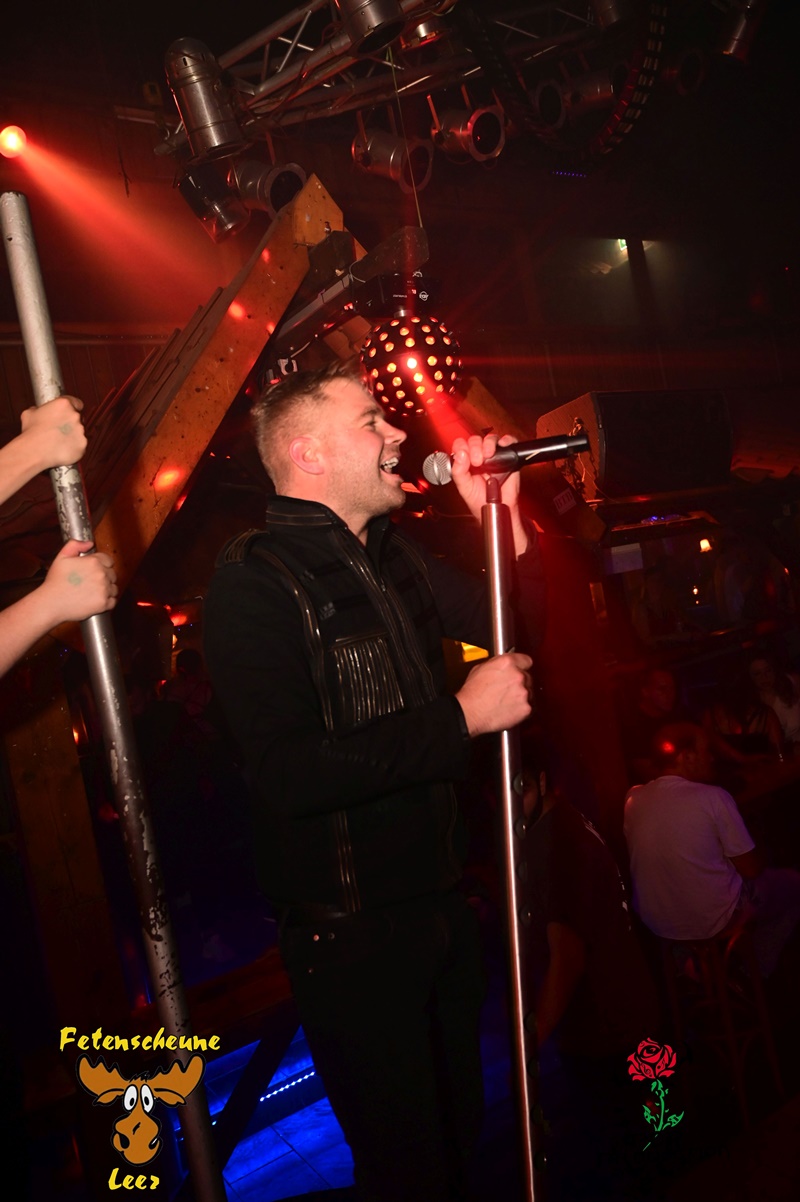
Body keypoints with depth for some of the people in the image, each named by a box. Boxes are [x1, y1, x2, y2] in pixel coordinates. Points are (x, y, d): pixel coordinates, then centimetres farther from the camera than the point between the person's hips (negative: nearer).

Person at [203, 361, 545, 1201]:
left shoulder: (394, 558, 7)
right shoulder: (253, 583, -19)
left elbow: (516, 626, 16)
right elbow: (290, 774, -30)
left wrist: (505, 521, -2)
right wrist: (458, 719, -25)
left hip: (441, 903, 8)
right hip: (348, 934, -7)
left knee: (462, 1128, 26)